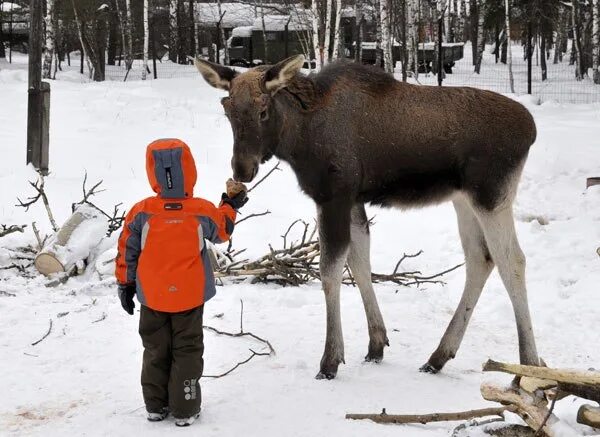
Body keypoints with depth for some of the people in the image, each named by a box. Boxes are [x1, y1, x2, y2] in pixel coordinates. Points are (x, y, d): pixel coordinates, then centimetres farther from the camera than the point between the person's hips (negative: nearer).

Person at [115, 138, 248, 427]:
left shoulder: (141, 212, -13)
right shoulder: (203, 211, -14)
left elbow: (127, 251, -3)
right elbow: (222, 233, 8)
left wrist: (125, 284, 10)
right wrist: (231, 206, 22)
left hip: (152, 297, 1)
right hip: (190, 296, -1)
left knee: (155, 351, 16)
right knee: (187, 351, 10)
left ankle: (156, 406, 23)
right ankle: (185, 410, 12)